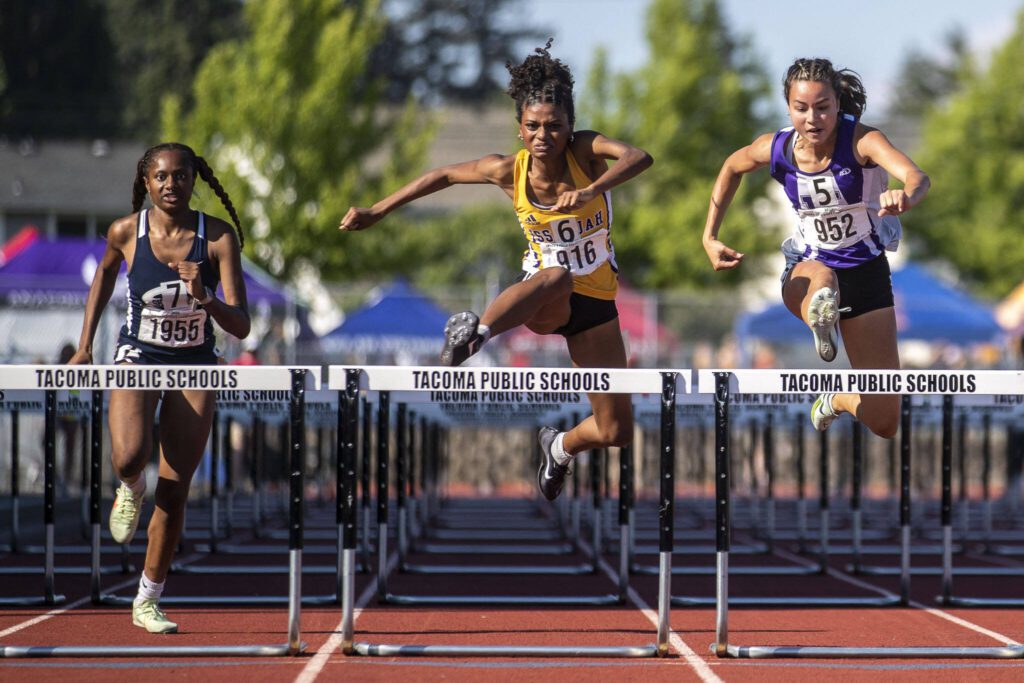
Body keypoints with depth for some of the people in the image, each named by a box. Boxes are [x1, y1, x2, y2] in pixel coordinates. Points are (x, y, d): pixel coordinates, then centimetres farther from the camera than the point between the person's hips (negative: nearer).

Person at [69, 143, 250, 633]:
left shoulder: (219, 238, -13)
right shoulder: (126, 232, -10)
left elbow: (240, 327, -16)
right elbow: (104, 274, 13)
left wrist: (204, 298, -35)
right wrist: (85, 345, 11)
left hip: (195, 367, 1)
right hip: (138, 358, -1)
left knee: (173, 491, 1)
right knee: (129, 458, -29)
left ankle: (147, 601, 17)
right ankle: (130, 490, 11)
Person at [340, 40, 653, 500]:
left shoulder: (585, 151, -16)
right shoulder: (509, 171, -10)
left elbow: (640, 157, -37)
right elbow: (444, 176, 6)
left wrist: (592, 190, -55)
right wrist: (377, 212, 7)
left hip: (595, 303, 2)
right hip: (543, 299, -2)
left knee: (616, 432, 1)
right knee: (557, 275, -42)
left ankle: (561, 448, 33)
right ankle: (474, 334, -61)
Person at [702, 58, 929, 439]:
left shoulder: (860, 140, -23)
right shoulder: (776, 149, -12)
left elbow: (917, 177, -42)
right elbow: (732, 168, 12)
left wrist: (905, 197, -67)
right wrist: (710, 237, 7)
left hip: (866, 269, -1)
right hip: (809, 265, 1)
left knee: (883, 423, 3)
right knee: (819, 280, -42)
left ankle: (838, 400, 31)